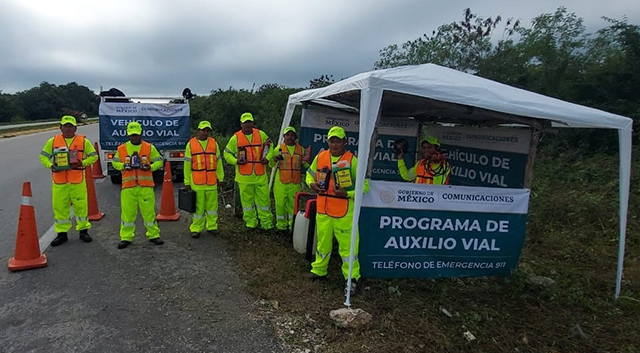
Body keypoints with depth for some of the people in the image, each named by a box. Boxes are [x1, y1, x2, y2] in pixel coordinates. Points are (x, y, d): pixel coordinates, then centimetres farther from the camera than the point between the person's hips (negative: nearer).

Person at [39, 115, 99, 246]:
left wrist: (82, 163, -10)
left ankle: (83, 230, 20)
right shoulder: (53, 141, 7)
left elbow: (93, 156, 5)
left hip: (78, 181, -1)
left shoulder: (83, 141, 3)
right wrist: (51, 165, -7)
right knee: (59, 206, 7)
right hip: (58, 181, 2)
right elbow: (43, 156, 12)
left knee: (81, 205, 4)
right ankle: (62, 233, 19)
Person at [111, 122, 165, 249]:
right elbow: (114, 162, 15)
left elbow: (159, 161, 7)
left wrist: (150, 167, -12)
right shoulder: (121, 149, 7)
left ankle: (153, 235, 18)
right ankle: (126, 237, 18)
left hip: (146, 186, -1)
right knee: (127, 212, 5)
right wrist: (123, 166, -6)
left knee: (149, 211, 5)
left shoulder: (150, 148, 4)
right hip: (128, 187, 1)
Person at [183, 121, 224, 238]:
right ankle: (196, 229, 14)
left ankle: (212, 226, 20)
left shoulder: (214, 143, 7)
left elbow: (218, 161, 12)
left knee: (212, 205, 8)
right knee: (198, 207, 4)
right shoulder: (191, 144, 1)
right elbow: (187, 164, 2)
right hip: (196, 182, -2)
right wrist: (187, 182, 1)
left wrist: (220, 177, 11)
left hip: (211, 182, 2)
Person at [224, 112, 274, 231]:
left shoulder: (261, 134, 5)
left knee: (264, 198, 5)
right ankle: (250, 222, 23)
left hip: (260, 175, 1)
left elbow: (270, 147, 18)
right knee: (247, 200, 8)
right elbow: (227, 153, 9)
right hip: (244, 176, 0)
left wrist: (267, 158, 0)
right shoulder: (235, 138, 2)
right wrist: (236, 161, -9)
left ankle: (267, 223, 16)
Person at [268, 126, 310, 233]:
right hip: (281, 182, -1)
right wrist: (275, 159, -15)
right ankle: (281, 225, 17)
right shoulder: (278, 149, 3)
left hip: (295, 183, 1)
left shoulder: (301, 149, 8)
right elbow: (271, 164, 7)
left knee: (293, 204, 7)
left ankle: (293, 225, 21)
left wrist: (306, 162, -6)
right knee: (280, 203, 3)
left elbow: (306, 165, 17)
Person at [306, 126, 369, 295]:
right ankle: (319, 271, 37)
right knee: (323, 241, 19)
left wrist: (347, 193, -20)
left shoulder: (352, 160, -9)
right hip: (323, 208, 4)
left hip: (344, 211, -4)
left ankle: (351, 278, 15)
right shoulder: (320, 157, 4)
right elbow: (310, 174, 19)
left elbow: (364, 185, -7)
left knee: (348, 245, 0)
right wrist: (312, 183, -3)